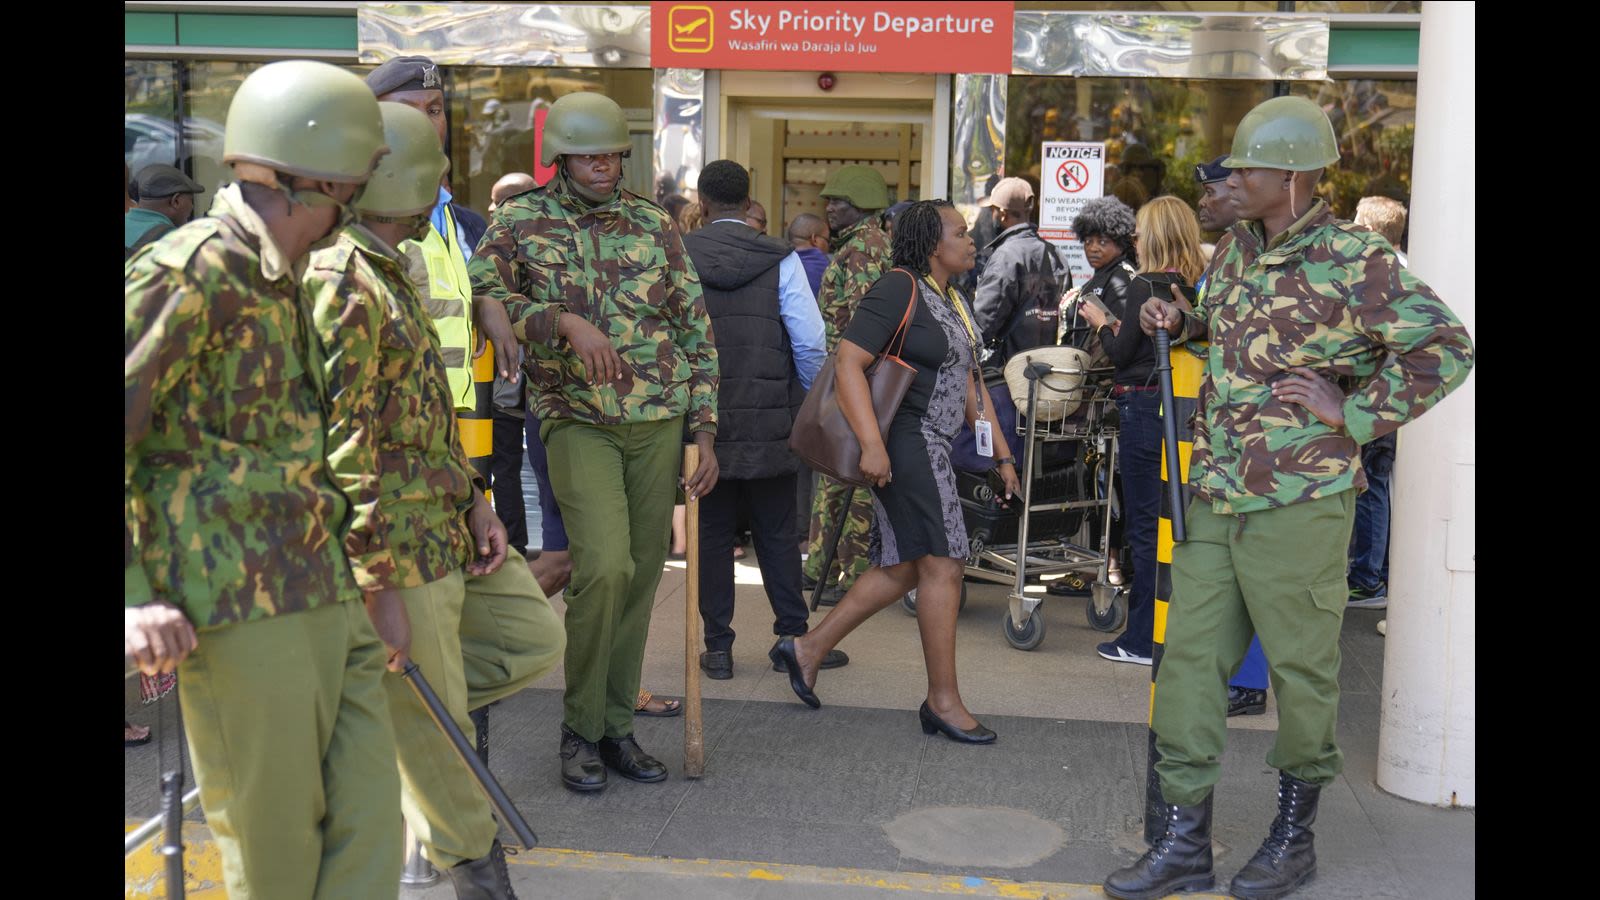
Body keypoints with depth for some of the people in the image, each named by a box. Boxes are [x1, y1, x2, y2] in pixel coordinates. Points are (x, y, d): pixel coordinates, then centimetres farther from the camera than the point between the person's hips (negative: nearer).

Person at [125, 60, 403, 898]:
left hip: (329, 607, 8)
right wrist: (134, 598, -20)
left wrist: (369, 584, 24)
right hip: (243, 612, -8)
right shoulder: (187, 271, -10)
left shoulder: (280, 285, 18)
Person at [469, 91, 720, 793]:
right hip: (577, 420, -3)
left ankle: (618, 727, 19)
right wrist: (565, 322, -24)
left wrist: (704, 431, 6)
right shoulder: (520, 223, 3)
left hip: (658, 423, 4)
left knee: (642, 577, 5)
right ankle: (580, 729, 1)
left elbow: (696, 328, 11)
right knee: (605, 568, -18)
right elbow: (479, 289, -13)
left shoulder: (653, 224, 9)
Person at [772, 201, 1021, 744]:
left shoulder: (953, 301, 18)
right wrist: (871, 443, -28)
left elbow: (969, 386, 22)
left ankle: (807, 650, 21)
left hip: (931, 446, 10)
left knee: (904, 567, 11)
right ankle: (943, 700, 2)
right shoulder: (899, 290, -12)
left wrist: (1002, 455, 18)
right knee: (942, 563, -8)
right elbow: (848, 362, -20)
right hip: (905, 441, -10)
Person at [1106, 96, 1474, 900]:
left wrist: (1355, 414, -14)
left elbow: (1445, 348, -14)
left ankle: (1294, 835, 25)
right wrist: (1178, 321, 11)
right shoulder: (1235, 248, 11)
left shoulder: (1353, 262, -12)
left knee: (1302, 668, 7)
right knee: (1189, 659, 6)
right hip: (1213, 498, 7)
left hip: (1298, 502, -7)